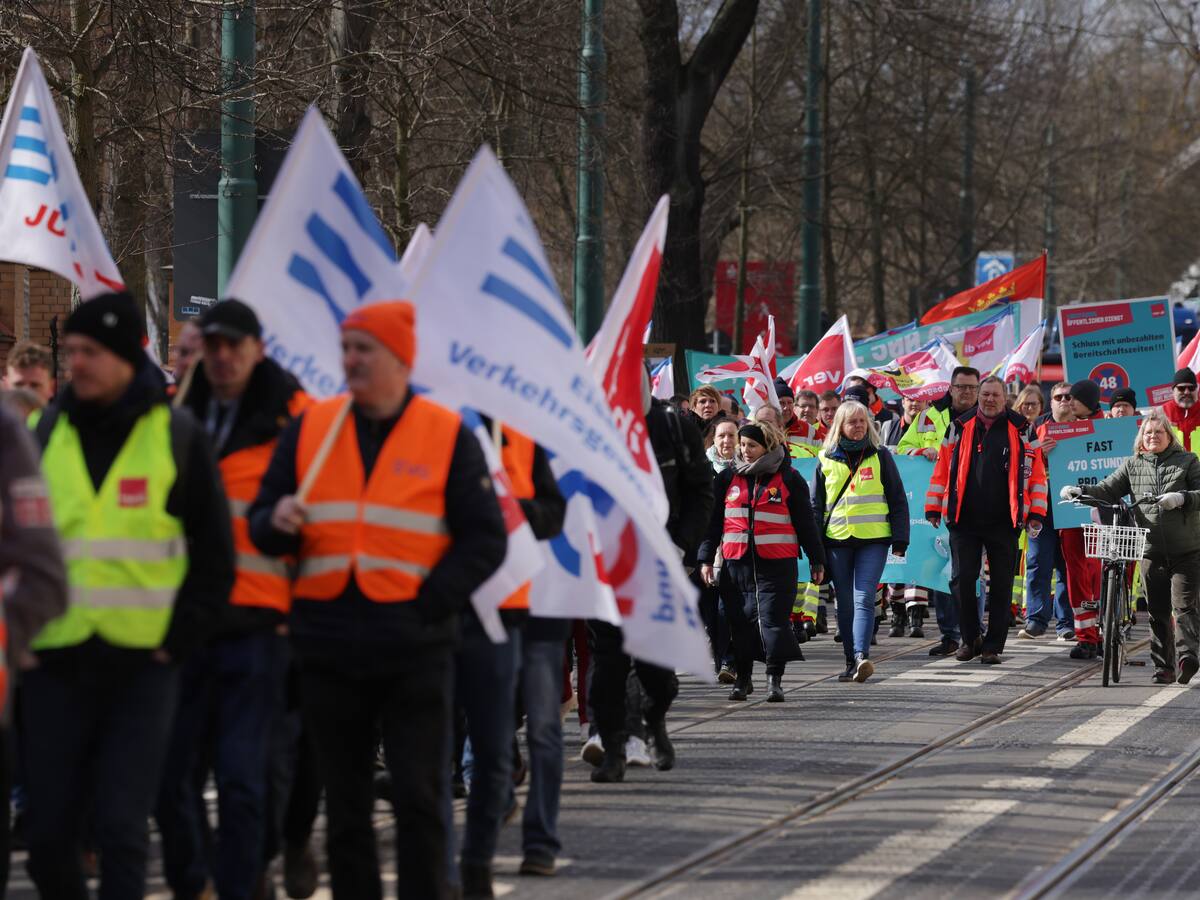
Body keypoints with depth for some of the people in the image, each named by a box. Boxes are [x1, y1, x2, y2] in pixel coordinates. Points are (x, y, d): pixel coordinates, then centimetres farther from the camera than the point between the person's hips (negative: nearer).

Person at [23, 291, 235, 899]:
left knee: (120, 827, -6)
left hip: (142, 665, -2)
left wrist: (177, 638, -5)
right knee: (48, 830, 4)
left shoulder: (176, 434, 1)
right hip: (57, 663, 3)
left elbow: (213, 553, 4)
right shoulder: (46, 432, 7)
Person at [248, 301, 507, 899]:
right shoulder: (308, 429, 9)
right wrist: (277, 521, -12)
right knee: (345, 805, 8)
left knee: (419, 800, -4)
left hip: (414, 652, -3)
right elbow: (261, 526, 12)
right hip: (328, 649, 3)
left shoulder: (448, 435, 1)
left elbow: (485, 538, 2)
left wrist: (429, 603, -9)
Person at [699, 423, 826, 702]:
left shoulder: (788, 479, 3)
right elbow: (713, 521, 13)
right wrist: (706, 558, 8)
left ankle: (775, 679, -3)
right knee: (741, 619, 5)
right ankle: (743, 676, 17)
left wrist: (817, 561, 7)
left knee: (773, 617, -8)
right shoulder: (728, 478, 10)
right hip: (737, 562, 3)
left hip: (777, 563, -3)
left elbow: (805, 522, 7)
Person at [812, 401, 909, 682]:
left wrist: (900, 539, 0)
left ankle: (861, 656, -26)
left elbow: (898, 499, 7)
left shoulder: (880, 456, 6)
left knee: (864, 599, -15)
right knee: (845, 604, 6)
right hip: (837, 540, 2)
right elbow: (816, 506, 13)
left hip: (873, 539, -2)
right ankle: (851, 661, 12)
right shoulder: (827, 460, 9)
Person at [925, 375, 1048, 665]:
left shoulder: (1020, 430, 4)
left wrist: (1036, 513, -2)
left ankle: (993, 645, 12)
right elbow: (942, 470, 10)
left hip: (1004, 522, -1)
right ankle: (970, 638, 13)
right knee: (962, 579, -3)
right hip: (964, 521, 1)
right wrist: (933, 509, 6)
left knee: (1001, 585, 3)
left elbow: (1036, 474, 4)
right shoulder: (960, 428, 7)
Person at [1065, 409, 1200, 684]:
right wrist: (1079, 491, -11)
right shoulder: (1133, 466, 12)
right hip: (1152, 552, 3)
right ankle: (1164, 667, 10)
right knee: (1158, 612, 5)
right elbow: (1107, 490, 5)